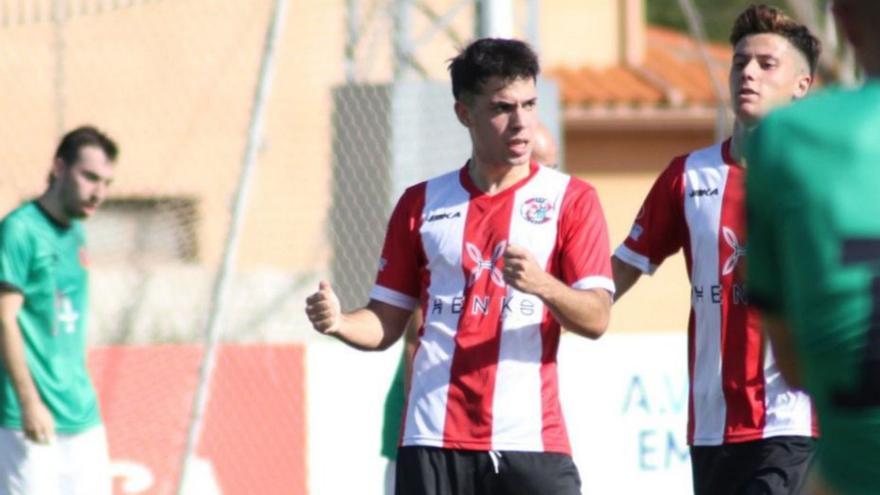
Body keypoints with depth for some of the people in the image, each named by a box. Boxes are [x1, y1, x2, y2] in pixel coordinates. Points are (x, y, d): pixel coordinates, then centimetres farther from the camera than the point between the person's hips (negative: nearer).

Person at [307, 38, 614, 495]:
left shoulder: (570, 198, 5)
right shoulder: (423, 202, 13)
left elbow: (596, 318, -4)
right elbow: (387, 322, 14)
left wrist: (543, 285, -24)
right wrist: (338, 322, -8)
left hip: (531, 443, -2)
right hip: (434, 440, 2)